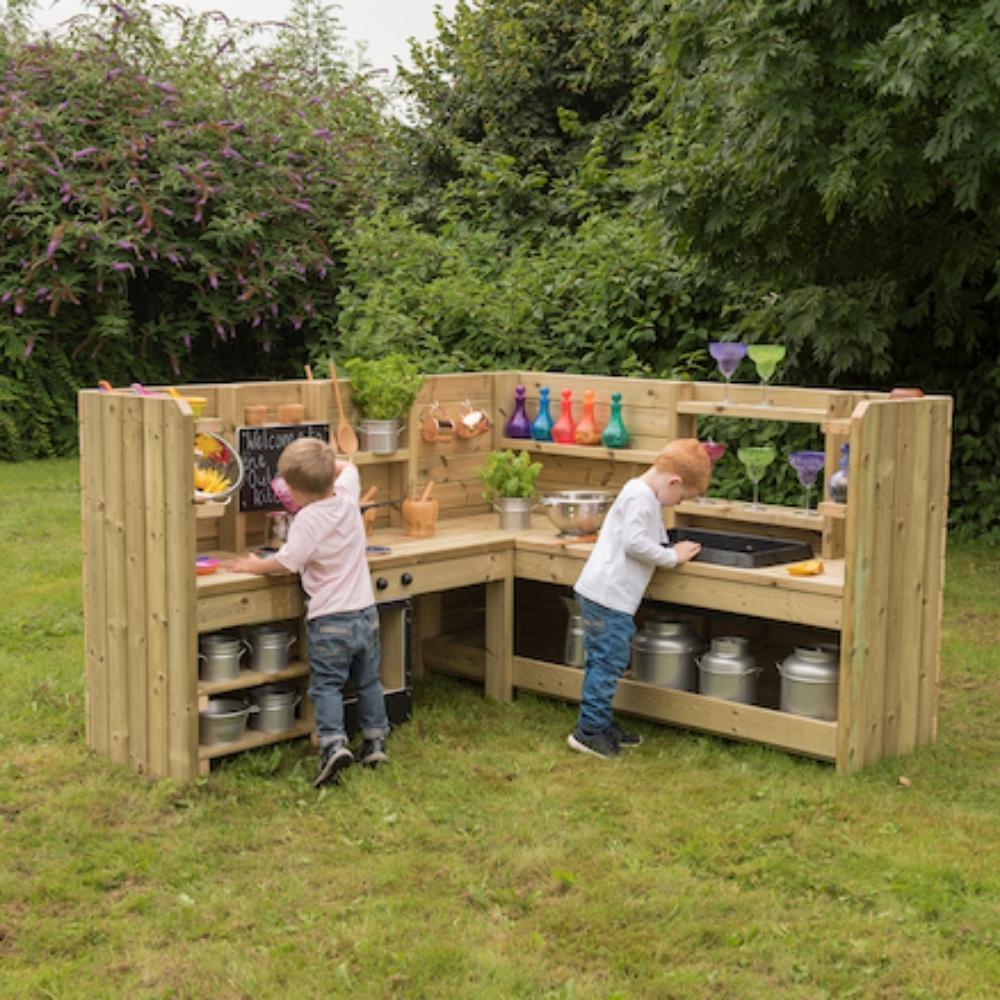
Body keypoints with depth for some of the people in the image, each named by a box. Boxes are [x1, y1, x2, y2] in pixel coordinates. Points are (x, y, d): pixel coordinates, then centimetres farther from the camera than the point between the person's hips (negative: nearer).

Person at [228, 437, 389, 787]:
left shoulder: (308, 521, -19)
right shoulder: (347, 496, 0)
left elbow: (285, 562, -19)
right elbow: (347, 467, 21)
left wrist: (253, 565, -4)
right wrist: (323, 463, 14)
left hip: (330, 619, -6)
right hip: (365, 611, 6)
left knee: (326, 685, 0)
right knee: (368, 680, 18)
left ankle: (334, 743, -15)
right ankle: (375, 741, 22)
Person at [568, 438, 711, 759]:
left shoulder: (642, 494, 17)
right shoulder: (641, 497, -15)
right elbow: (634, 543, -22)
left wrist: (672, 551, 9)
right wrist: (672, 557, -11)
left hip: (600, 594, 11)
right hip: (608, 596, -11)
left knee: (601, 662, 17)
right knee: (608, 663, -5)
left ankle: (600, 724, 26)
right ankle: (590, 730, 0)